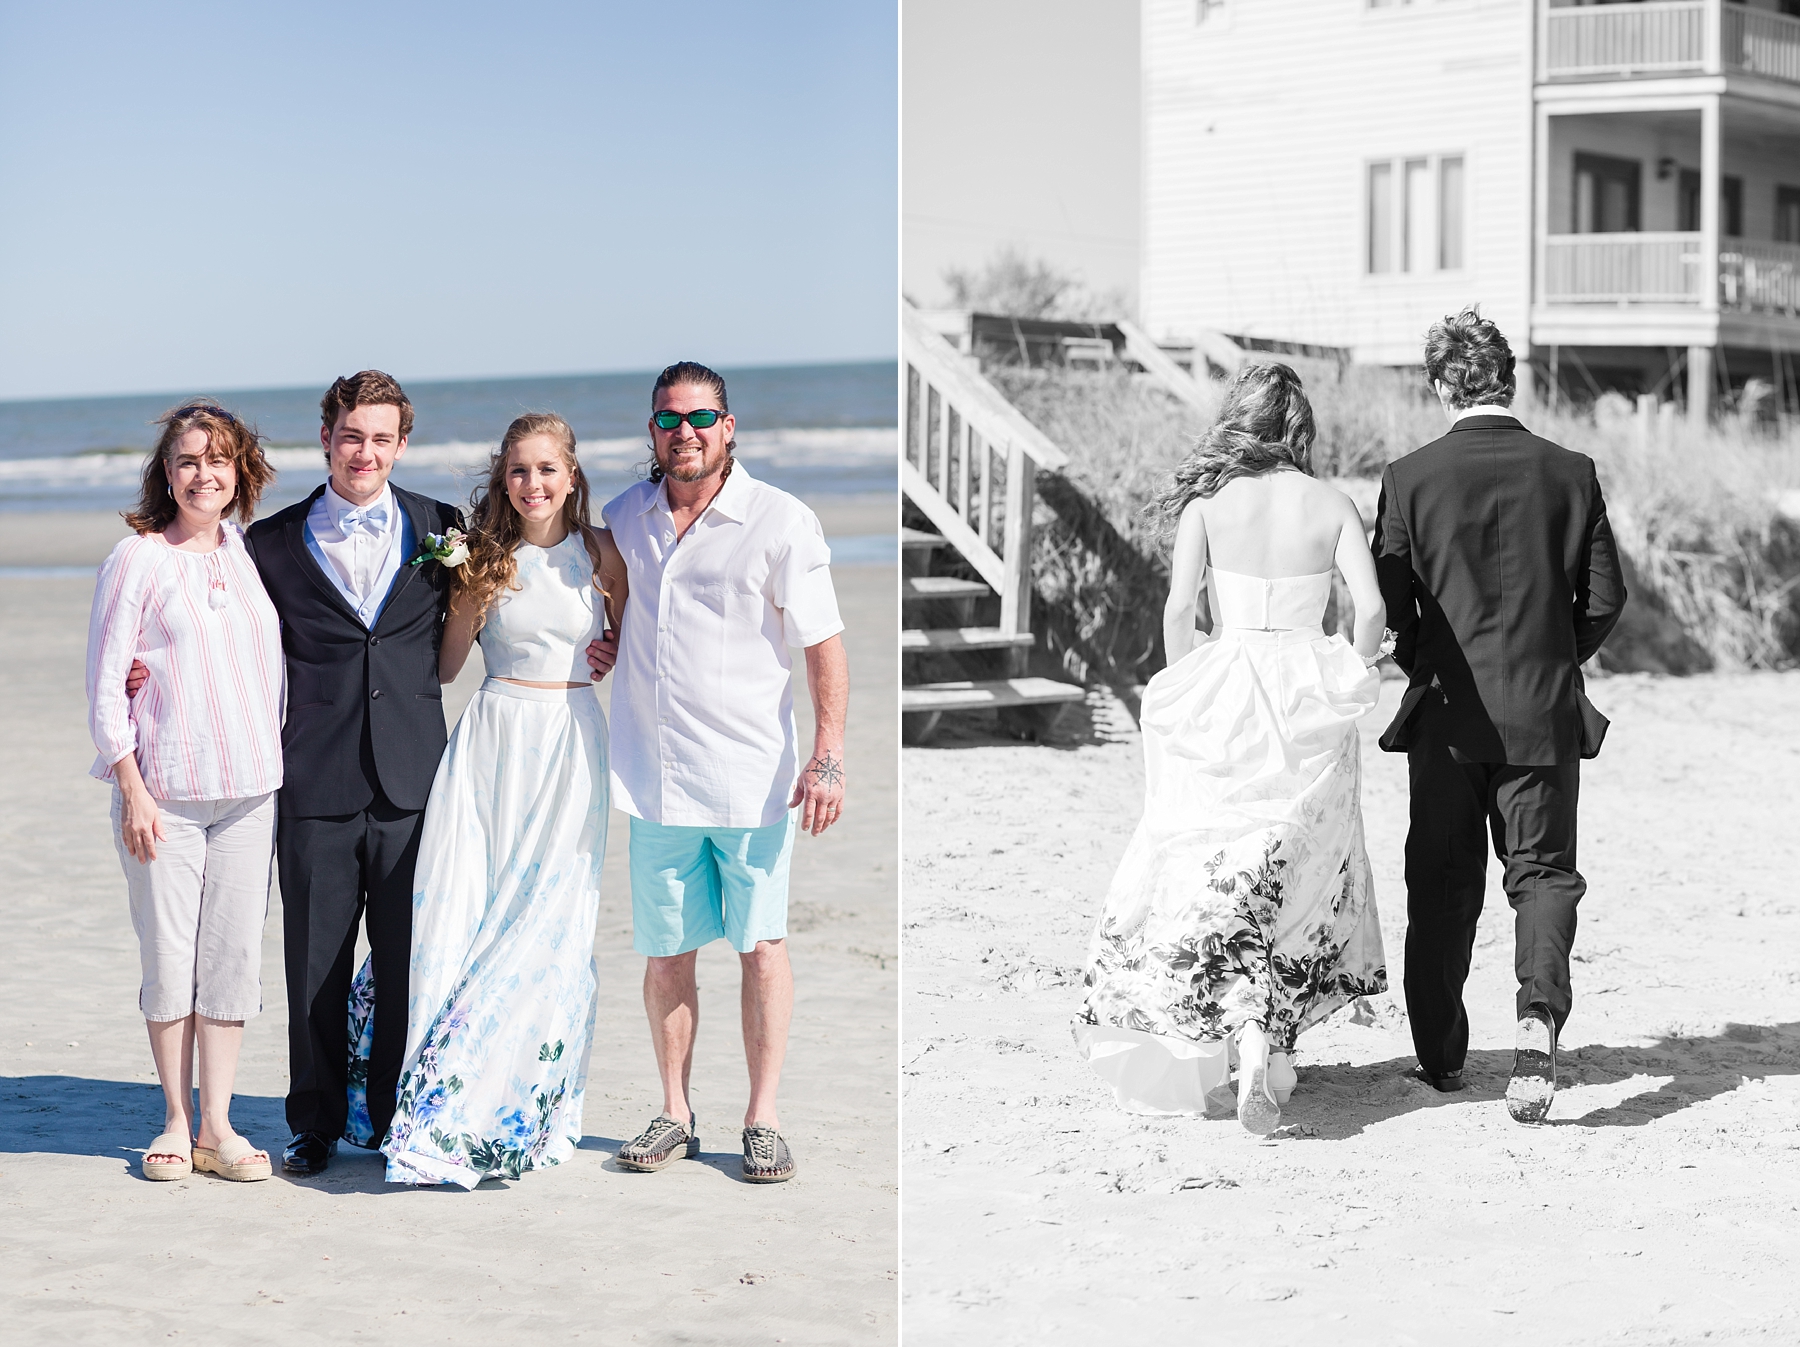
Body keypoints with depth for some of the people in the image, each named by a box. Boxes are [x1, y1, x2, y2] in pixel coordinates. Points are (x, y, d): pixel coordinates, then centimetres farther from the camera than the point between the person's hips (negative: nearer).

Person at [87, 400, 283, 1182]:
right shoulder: (137, 560, -2)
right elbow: (104, 685, -3)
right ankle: (175, 1120, 14)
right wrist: (131, 790, -8)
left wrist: (277, 757, 7)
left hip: (250, 788, 3)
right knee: (168, 958, 1)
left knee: (234, 954, 3)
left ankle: (217, 1126, 10)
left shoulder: (252, 553, 9)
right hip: (164, 791, -3)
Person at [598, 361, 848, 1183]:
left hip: (752, 777, -4)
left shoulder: (781, 522, -6)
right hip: (655, 778, 4)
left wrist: (829, 758, -12)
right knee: (664, 952, 7)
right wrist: (599, 648, 5)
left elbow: (824, 646, -5)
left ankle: (763, 1119, 9)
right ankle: (675, 1115, 18)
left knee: (761, 948, 0)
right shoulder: (622, 519, 8)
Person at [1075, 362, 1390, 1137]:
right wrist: (1353, 678, 7)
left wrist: (1181, 692, 4)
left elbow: (1179, 607, -8)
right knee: (1301, 872, 13)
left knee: (1209, 877, 9)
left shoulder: (1206, 500, 0)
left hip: (1223, 693, -1)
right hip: (1308, 694, 1)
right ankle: (1269, 1042, 5)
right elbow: (1370, 607, -8)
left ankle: (1240, 1026, -5)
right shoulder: (1331, 505, 2)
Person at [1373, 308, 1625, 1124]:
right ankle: (1539, 1011, -19)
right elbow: (1606, 596, 0)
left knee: (1442, 884, 12)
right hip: (1544, 713, 0)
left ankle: (1440, 1056, 18)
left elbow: (1385, 601, -5)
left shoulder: (1411, 477, -6)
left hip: (1448, 713, 0)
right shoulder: (1570, 473, -2)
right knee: (1543, 871, 7)